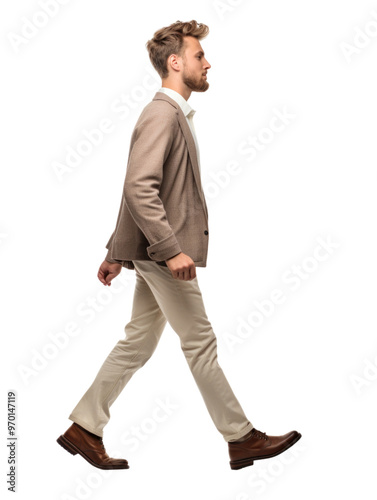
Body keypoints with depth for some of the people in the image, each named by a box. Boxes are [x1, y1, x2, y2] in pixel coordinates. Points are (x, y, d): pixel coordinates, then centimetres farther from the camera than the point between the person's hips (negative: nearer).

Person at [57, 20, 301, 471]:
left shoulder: (173, 114, 19)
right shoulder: (162, 114, -14)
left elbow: (141, 189, 20)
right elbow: (139, 188, -25)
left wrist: (117, 254, 20)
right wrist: (172, 249, -28)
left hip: (155, 252, 10)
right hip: (162, 252, -10)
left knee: (137, 343, 13)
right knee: (201, 343, 0)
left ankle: (83, 429, 21)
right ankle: (242, 439, 13)